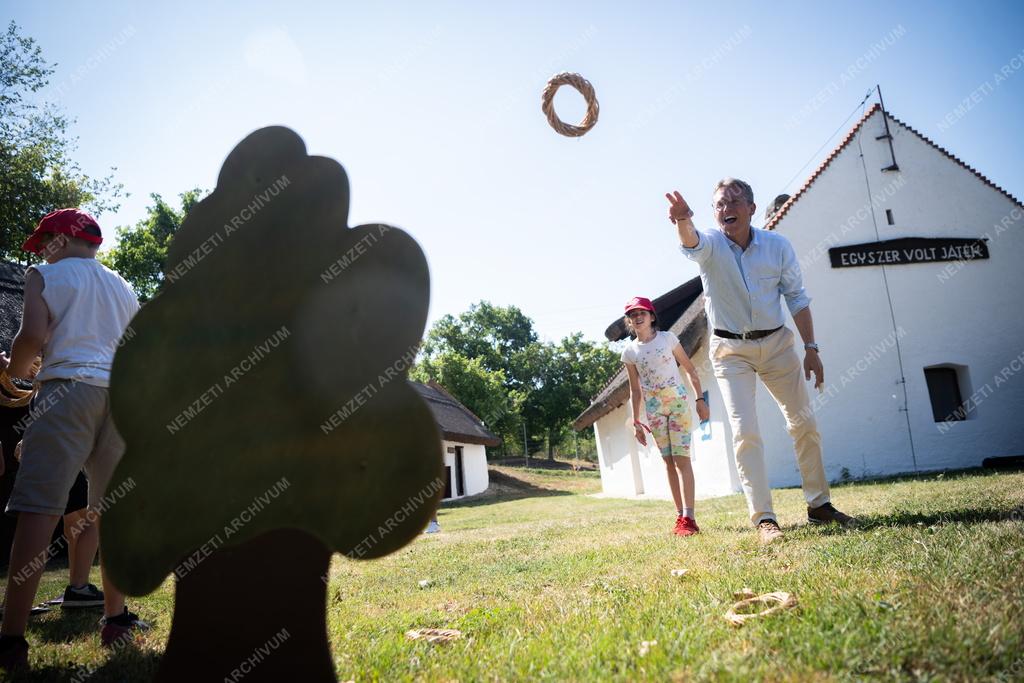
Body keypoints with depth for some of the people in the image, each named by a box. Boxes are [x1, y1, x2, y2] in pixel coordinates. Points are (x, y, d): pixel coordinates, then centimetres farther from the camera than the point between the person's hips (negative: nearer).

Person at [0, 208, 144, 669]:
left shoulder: (45, 276, 8)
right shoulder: (122, 287, 25)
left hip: (69, 387, -5)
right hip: (122, 394, 6)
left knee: (38, 508, -10)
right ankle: (116, 617, 14)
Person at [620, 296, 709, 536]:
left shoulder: (667, 338, -1)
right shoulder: (629, 352, 3)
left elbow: (690, 369, 4)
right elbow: (635, 390, 8)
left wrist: (700, 399, -1)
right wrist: (636, 422, 7)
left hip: (678, 403, -2)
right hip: (654, 410, 3)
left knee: (681, 458, -10)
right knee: (669, 462, 6)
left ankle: (688, 517, -13)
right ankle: (681, 515, 11)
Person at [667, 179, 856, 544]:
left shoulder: (778, 245, -4)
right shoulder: (711, 244, -11)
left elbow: (797, 298, 3)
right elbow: (693, 243, -37)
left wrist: (811, 347, -3)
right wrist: (683, 222, -61)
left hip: (776, 343, 3)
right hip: (730, 349, -3)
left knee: (804, 423, 7)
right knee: (745, 432, -10)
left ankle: (819, 505, 24)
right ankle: (764, 518, -3)